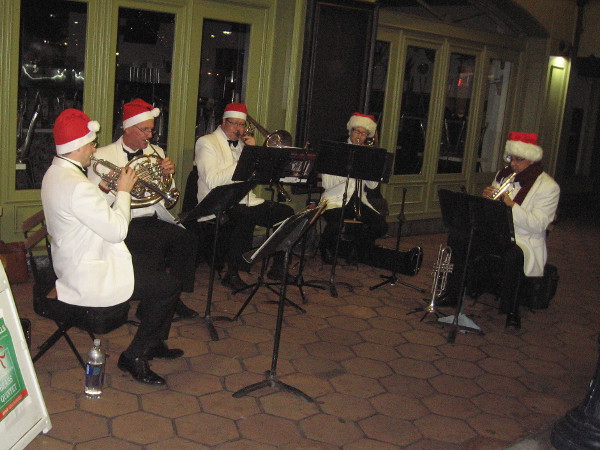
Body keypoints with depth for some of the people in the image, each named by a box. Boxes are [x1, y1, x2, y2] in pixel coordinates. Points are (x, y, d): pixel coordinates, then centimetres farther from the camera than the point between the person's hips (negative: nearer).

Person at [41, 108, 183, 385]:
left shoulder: (54, 174, 7)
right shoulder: (76, 186, -28)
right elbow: (117, 231, -23)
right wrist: (123, 191, -11)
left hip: (72, 266, 11)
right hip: (90, 277, -11)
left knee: (156, 275, 21)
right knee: (169, 287, -6)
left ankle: (155, 343, 33)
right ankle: (135, 356, 6)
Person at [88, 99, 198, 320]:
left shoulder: (156, 152, 19)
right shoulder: (103, 156, 4)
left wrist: (168, 175, -3)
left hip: (154, 220, 5)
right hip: (124, 224, -5)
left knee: (187, 239, -23)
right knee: (154, 246, -32)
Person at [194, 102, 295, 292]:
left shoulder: (242, 143, 20)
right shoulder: (207, 143, -1)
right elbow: (212, 182, -16)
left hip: (246, 201, 7)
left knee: (286, 212, -8)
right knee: (246, 216, -37)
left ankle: (277, 268, 2)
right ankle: (232, 274, -25)